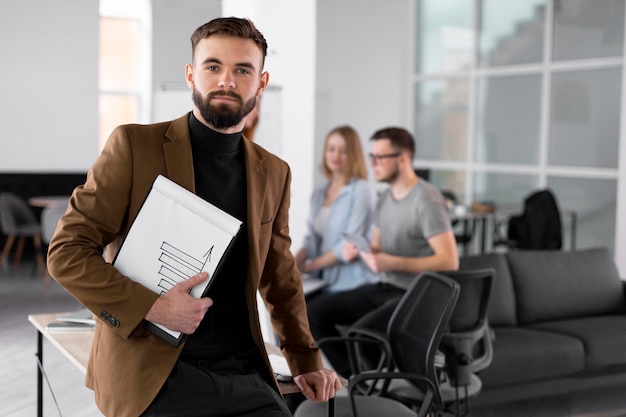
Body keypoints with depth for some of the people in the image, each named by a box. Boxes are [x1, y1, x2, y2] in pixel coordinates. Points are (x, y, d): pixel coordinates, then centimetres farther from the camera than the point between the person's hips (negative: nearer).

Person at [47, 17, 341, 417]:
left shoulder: (274, 173, 10)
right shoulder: (134, 144, -4)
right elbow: (66, 252, -6)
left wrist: (307, 360, 15)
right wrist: (151, 306, -18)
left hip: (245, 372, 4)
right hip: (152, 372, -4)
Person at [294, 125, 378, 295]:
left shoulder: (362, 191, -7)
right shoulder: (319, 192, 15)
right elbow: (312, 238, 14)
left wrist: (308, 266, -12)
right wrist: (294, 263, -4)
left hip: (350, 286, -6)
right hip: (321, 282, 6)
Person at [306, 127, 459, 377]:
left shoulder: (426, 200, -16)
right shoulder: (386, 197, 11)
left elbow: (449, 261, -22)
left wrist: (393, 263, -26)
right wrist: (359, 251, -3)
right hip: (385, 289, 9)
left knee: (362, 332, -32)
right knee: (314, 312, -2)